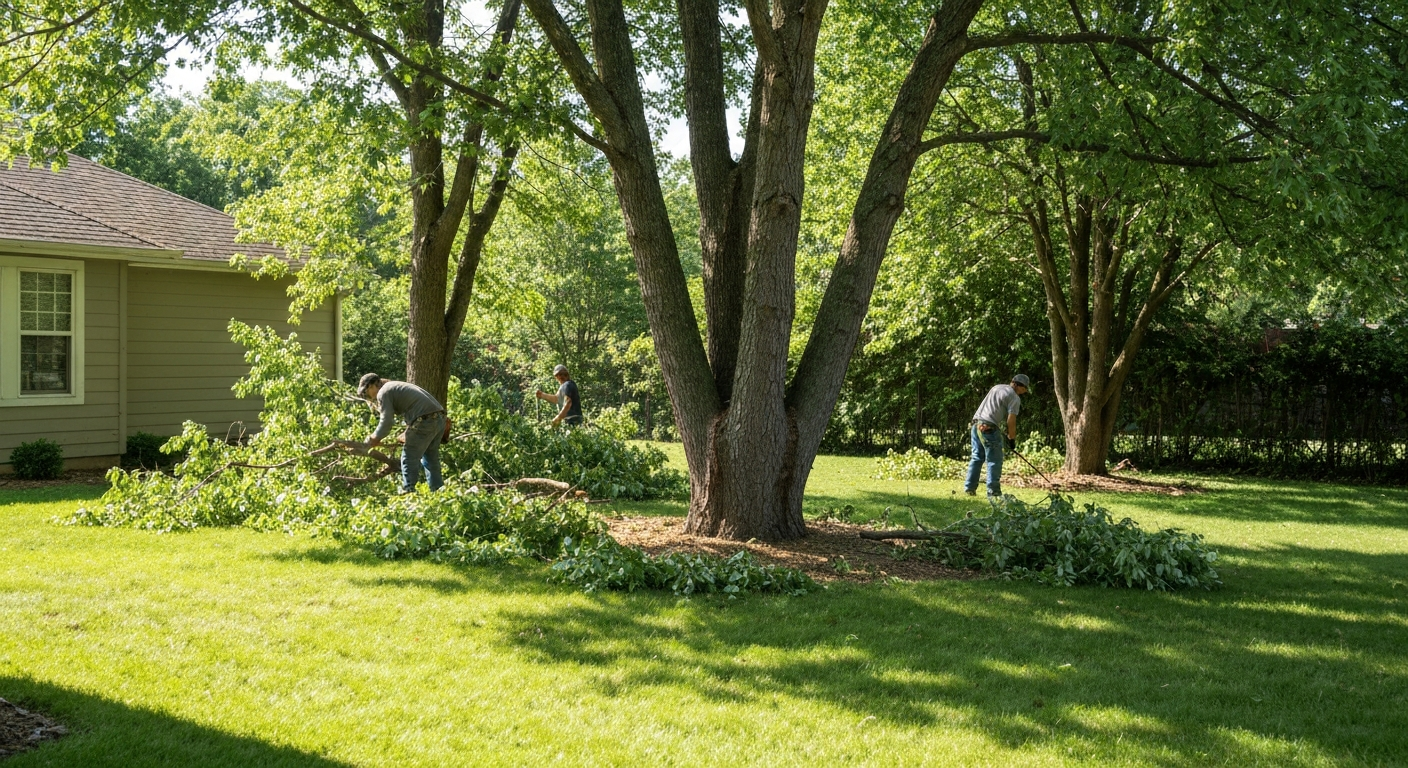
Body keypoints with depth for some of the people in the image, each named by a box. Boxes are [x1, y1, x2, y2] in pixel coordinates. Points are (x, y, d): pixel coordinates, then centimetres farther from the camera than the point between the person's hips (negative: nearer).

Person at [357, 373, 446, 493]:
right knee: (431, 458, 19)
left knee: (409, 458, -2)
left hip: (425, 421, -9)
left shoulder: (383, 393, 1)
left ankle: (408, 492, -4)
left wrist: (374, 439, 5)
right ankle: (438, 491, 21)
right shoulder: (397, 386, 29)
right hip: (440, 418, 9)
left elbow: (386, 421, -8)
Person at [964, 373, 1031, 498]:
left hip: (976, 425, 8)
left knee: (977, 457, 15)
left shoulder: (997, 387, 21)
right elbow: (1011, 421, -11)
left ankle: (969, 488, 14)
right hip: (989, 428, -8)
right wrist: (1012, 439, 1)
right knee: (994, 461, -3)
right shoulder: (1014, 398, -4)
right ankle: (993, 492, -5)